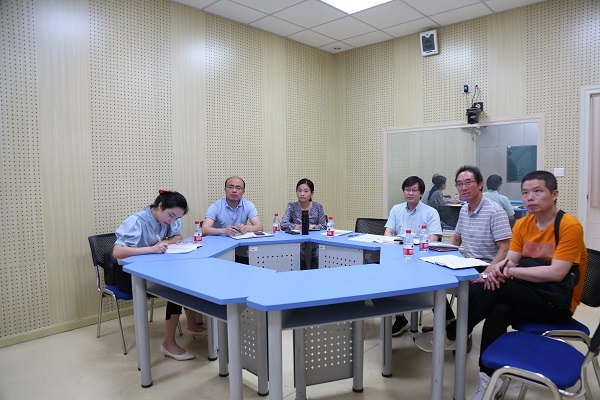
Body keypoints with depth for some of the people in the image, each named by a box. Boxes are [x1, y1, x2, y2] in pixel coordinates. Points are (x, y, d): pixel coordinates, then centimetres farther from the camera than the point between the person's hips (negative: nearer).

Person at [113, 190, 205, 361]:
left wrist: (166, 242, -12)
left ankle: (192, 323, 7)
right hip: (129, 274, -7)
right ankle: (168, 343, -15)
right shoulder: (136, 222, -23)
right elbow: (117, 252, -33)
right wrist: (151, 249, -42)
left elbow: (178, 236, 11)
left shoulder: (168, 219, -4)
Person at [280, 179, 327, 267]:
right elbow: (284, 225, -10)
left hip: (315, 247, 2)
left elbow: (323, 226, 1)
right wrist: (298, 227, -19)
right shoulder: (292, 206, 1)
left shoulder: (318, 207, 6)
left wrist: (312, 227, -17)